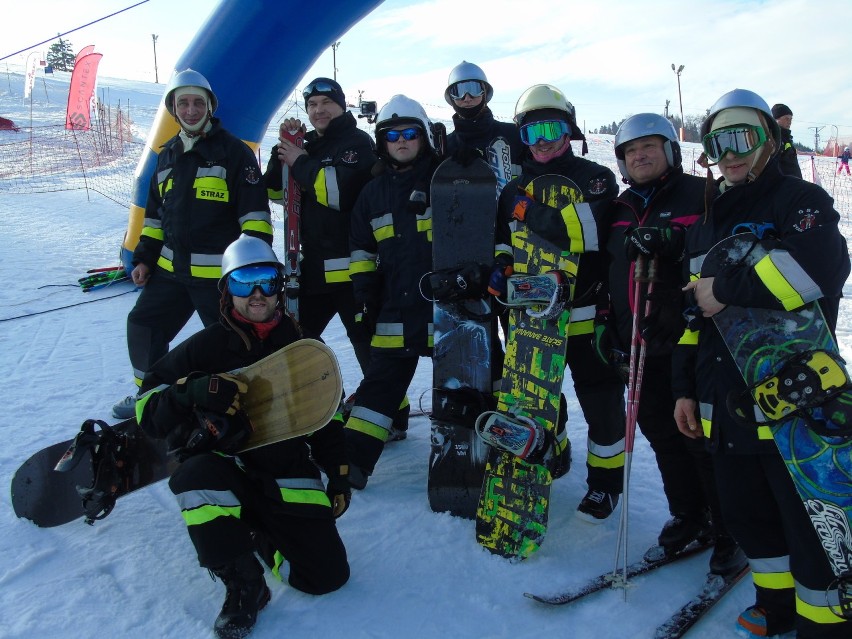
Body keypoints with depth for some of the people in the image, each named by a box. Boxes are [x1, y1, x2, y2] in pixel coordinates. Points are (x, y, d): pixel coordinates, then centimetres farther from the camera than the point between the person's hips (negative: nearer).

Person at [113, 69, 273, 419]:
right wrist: (144, 257, 15)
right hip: (170, 268, 7)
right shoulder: (167, 156, 14)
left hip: (220, 272, -7)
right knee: (143, 326, 15)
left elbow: (255, 214, -10)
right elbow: (155, 213, 21)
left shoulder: (234, 152, -6)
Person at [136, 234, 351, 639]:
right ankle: (244, 587, -16)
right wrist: (192, 392, -24)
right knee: (197, 475, -38)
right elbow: (148, 407, -4)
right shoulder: (205, 347, -4)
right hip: (227, 470, -2)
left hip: (288, 478, 2)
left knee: (328, 576, -9)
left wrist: (338, 475, 11)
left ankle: (262, 538, 23)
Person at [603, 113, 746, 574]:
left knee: (704, 437, -1)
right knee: (661, 433, 12)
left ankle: (730, 532, 15)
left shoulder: (700, 194, -4)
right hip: (639, 343, 6)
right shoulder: (621, 209, 15)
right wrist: (605, 319, 16)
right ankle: (687, 516, 29)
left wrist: (670, 240, -28)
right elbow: (606, 268, 23)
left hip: (690, 341, -6)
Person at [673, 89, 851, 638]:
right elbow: (693, 310, 18)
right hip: (726, 402, 7)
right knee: (746, 511, 17)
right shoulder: (707, 221, 16)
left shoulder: (800, 199, -4)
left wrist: (728, 289, -20)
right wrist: (685, 385, 15)